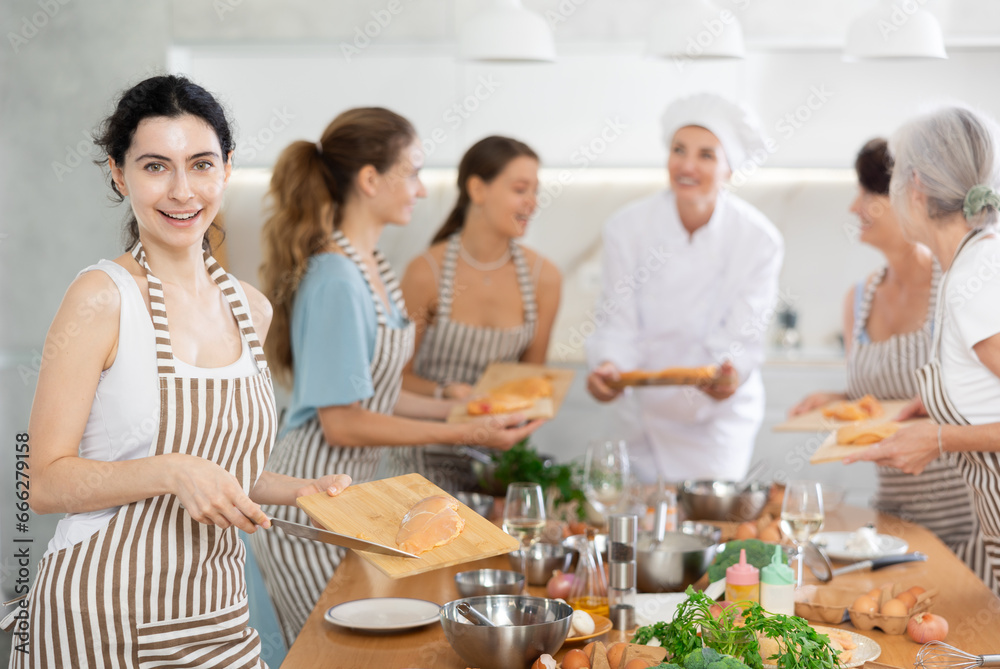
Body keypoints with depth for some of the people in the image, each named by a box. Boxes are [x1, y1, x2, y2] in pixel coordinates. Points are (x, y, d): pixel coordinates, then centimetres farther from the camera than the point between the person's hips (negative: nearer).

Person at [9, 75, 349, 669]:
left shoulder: (251, 310, 7)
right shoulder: (102, 298, -11)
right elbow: (47, 482, -12)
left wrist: (304, 491, 3)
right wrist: (172, 471, -24)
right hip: (102, 619, -5)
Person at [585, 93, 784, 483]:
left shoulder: (758, 240, -13)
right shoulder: (627, 228, -11)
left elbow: (743, 338, -14)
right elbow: (619, 325, -10)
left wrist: (730, 373, -36)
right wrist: (609, 366, -31)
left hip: (720, 416, -1)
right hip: (648, 412, 1)